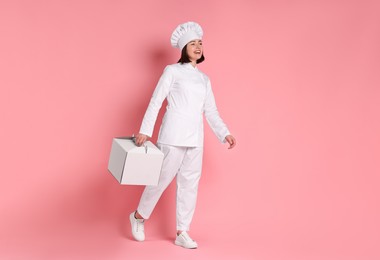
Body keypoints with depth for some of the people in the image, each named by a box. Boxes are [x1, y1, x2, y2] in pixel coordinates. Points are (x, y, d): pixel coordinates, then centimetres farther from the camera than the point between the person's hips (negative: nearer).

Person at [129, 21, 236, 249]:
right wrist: (145, 130, -15)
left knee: (190, 184, 6)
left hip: (195, 138, 5)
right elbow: (156, 102, -6)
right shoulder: (173, 71, 0)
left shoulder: (204, 79, 15)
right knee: (163, 179, 1)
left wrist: (225, 133, 0)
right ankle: (139, 216, 24)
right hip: (174, 135, -5)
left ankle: (182, 233, 14)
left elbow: (211, 111, 13)